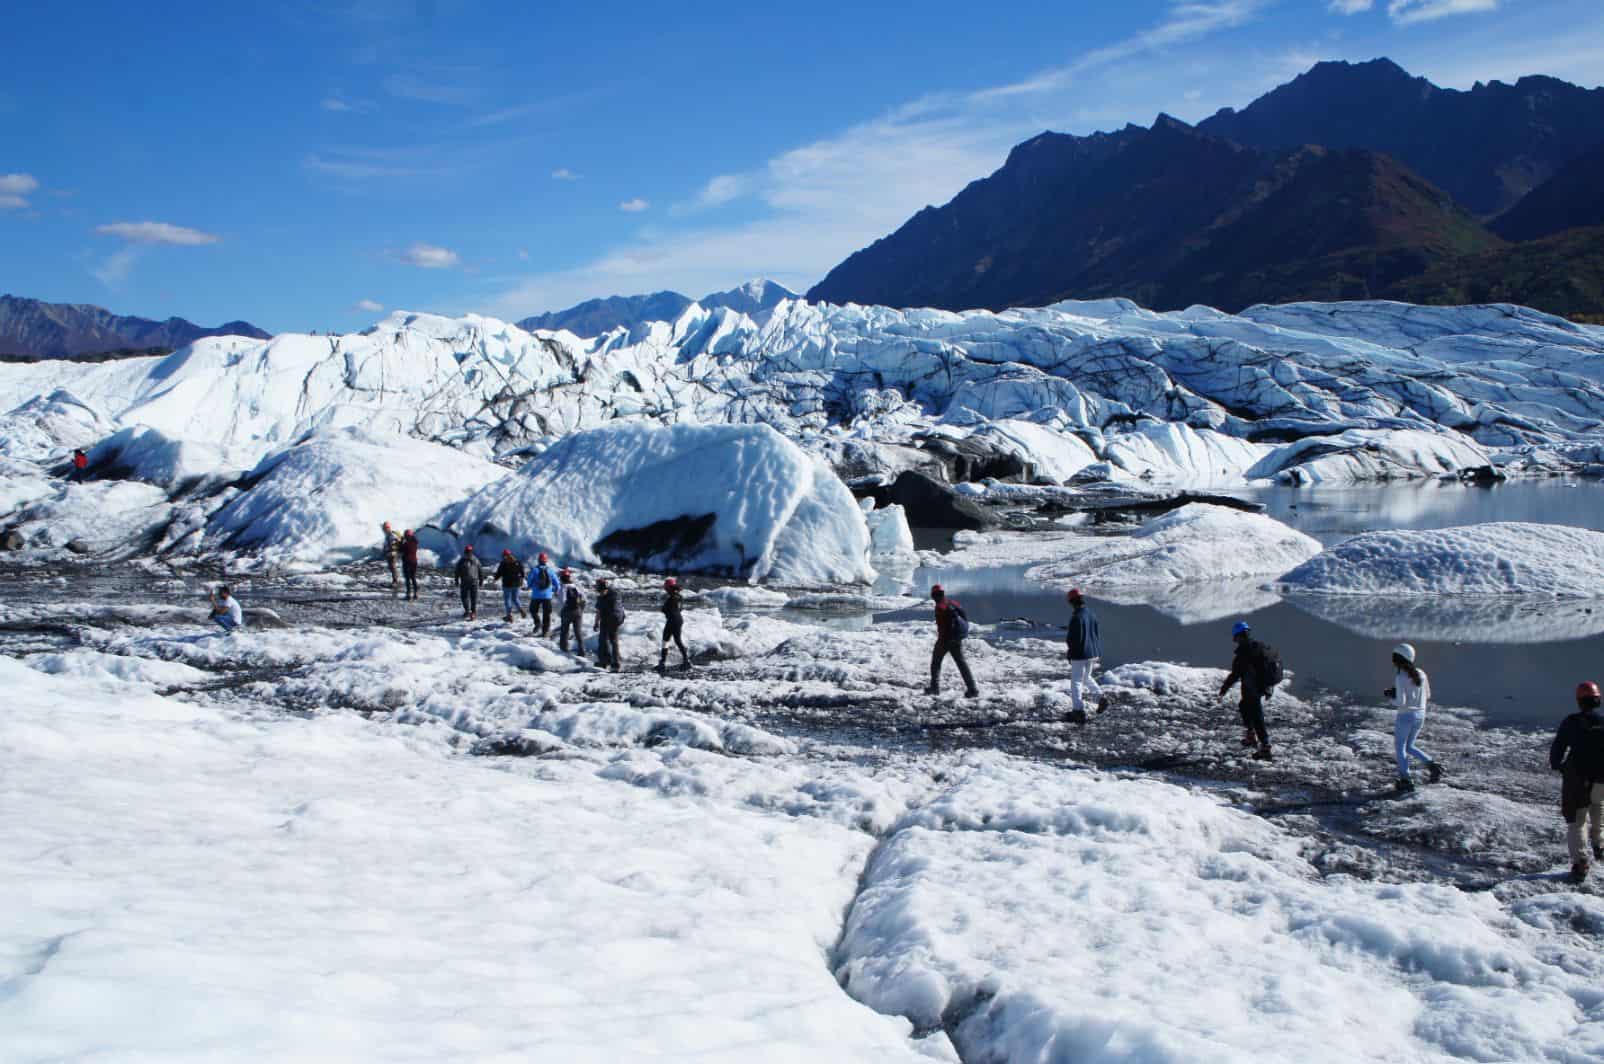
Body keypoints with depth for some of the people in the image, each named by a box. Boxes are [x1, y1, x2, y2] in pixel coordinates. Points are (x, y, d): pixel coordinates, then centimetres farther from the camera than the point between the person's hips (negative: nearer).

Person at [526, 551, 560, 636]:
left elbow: (529, 582, -3)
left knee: (533, 610, 18)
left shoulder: (534, 570, -9)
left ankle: (538, 623, -5)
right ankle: (545, 631, 8)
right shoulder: (550, 570, -3)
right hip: (547, 595, 1)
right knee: (546, 613, 9)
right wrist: (556, 591, 21)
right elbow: (556, 583, 2)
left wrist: (530, 587, 21)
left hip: (536, 595, -1)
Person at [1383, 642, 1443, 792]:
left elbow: (1400, 702, -23)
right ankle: (1431, 765, 4)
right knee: (1409, 746, 22)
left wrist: (1391, 696, -3)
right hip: (1420, 716, 6)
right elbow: (1427, 696, 11)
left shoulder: (1400, 678, -20)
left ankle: (1406, 781, 13)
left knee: (1400, 748, 12)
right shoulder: (1421, 674, 1)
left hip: (1405, 716, -6)